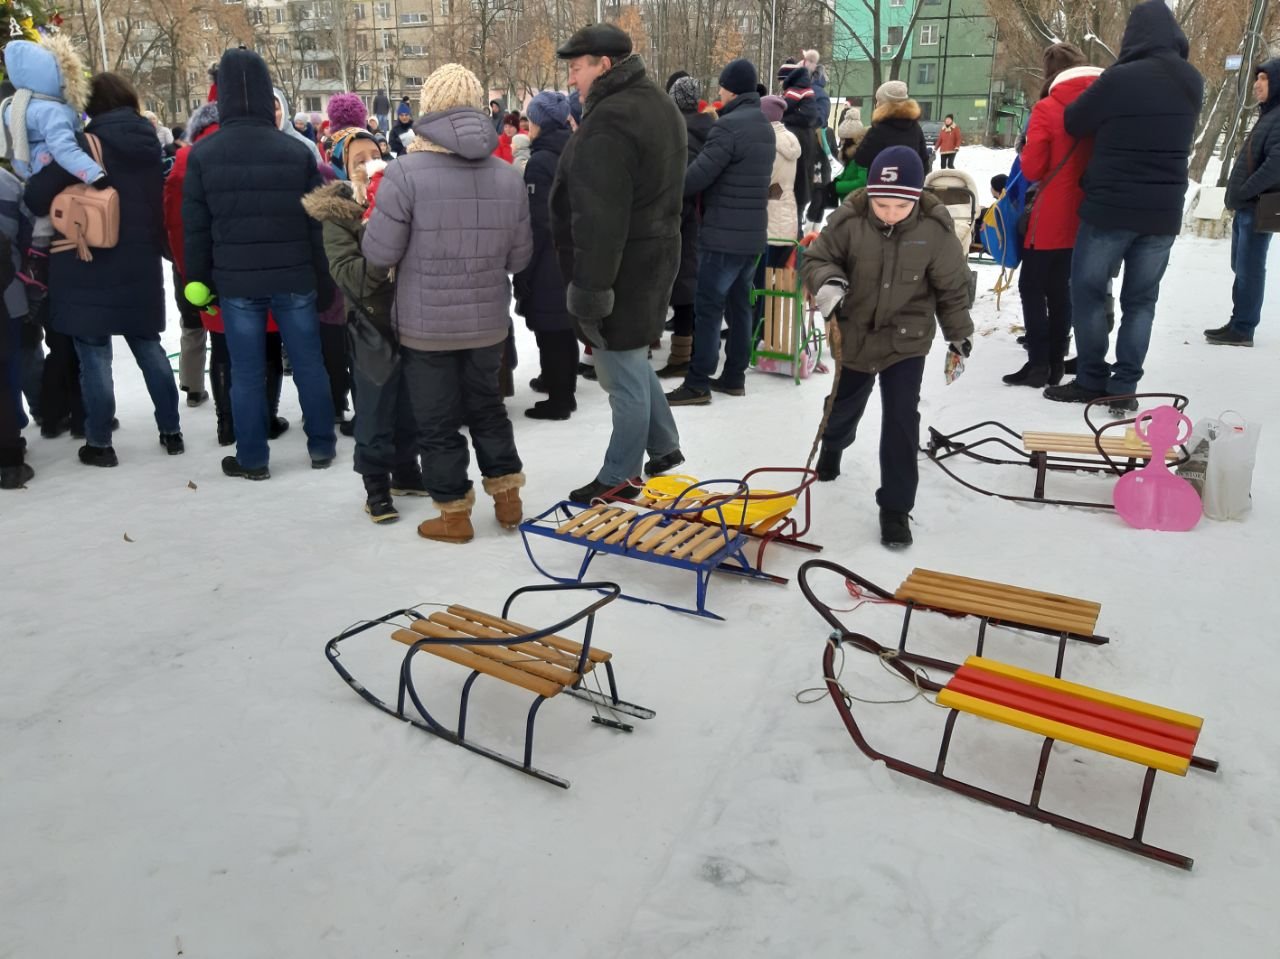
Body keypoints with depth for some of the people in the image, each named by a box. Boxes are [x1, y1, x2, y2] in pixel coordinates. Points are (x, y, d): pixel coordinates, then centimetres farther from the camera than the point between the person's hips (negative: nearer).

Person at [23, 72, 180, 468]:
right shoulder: (149, 142, 5)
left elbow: (37, 196, -15)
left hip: (90, 266, -5)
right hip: (141, 265, 5)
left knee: (94, 354, 2)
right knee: (149, 346, 15)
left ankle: (99, 444, 7)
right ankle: (171, 432, 18)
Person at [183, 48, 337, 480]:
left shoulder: (202, 155, -2)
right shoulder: (297, 150, -3)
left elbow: (194, 228, 1)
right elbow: (319, 222, 0)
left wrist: (198, 280, 11)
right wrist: (325, 281, 7)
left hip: (235, 280, 0)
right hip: (294, 278, 1)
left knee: (247, 372, 6)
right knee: (308, 363, 11)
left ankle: (252, 459, 15)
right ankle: (321, 447, 21)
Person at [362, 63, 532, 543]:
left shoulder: (406, 172, -17)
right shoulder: (508, 175, -2)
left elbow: (379, 253, -14)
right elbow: (519, 257, 4)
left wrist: (393, 238, 7)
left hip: (426, 325, -4)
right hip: (488, 322, 4)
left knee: (438, 421, 9)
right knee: (487, 406, 22)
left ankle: (454, 514, 20)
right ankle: (508, 498, 28)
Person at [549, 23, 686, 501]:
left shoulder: (609, 120, -21)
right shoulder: (659, 105, 13)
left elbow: (600, 218, -27)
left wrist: (590, 290, -24)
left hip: (620, 269, -10)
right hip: (653, 257, 11)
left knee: (624, 377, 1)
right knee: (630, 363, 23)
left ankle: (619, 478, 15)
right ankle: (665, 447, 34)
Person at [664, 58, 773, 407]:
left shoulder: (729, 125, -16)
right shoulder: (764, 126, 14)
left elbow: (698, 174, -19)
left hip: (724, 233, -9)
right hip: (752, 232, 9)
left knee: (708, 306, -5)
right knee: (739, 303, 13)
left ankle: (698, 383, -1)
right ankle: (734, 376, 20)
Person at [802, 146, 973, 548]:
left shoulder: (935, 229, -15)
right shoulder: (848, 220, -18)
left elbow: (953, 287, -3)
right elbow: (815, 259, -8)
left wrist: (959, 334, 3)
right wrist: (827, 280, -31)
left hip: (906, 341, -1)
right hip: (854, 336, 1)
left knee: (901, 419, -7)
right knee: (844, 406, 22)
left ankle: (896, 507, 5)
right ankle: (833, 444, 58)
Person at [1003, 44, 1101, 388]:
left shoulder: (1047, 109, -11)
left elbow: (1032, 169, -12)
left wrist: (1030, 150, 7)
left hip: (1050, 217, -5)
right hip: (1084, 215, 6)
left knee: (1032, 287, 3)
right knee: (1060, 287, 14)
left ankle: (1038, 364, -2)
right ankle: (1055, 362, 16)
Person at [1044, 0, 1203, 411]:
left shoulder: (1119, 79, -14)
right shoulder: (1192, 83, 5)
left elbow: (1072, 124, -4)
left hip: (1110, 209, -5)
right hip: (1164, 213, 5)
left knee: (1088, 293, 8)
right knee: (1141, 300, 10)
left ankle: (1091, 380, 11)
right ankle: (1125, 387, 10)